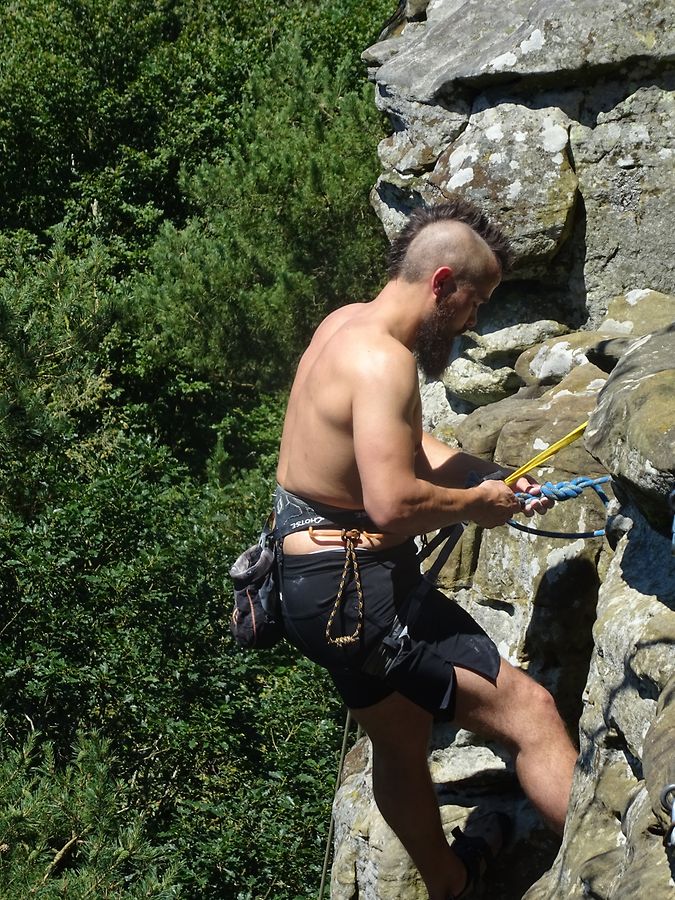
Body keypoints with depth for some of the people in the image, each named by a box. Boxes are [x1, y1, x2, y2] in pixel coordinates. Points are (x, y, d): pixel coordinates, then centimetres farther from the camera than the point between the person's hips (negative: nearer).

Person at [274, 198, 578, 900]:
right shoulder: (382, 359, -22)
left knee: (399, 751, 24)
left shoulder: (346, 324, 10)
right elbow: (393, 502, -29)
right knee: (530, 711, -10)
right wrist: (476, 505, -12)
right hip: (354, 589, -11)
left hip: (311, 574, 11)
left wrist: (495, 478, 12)